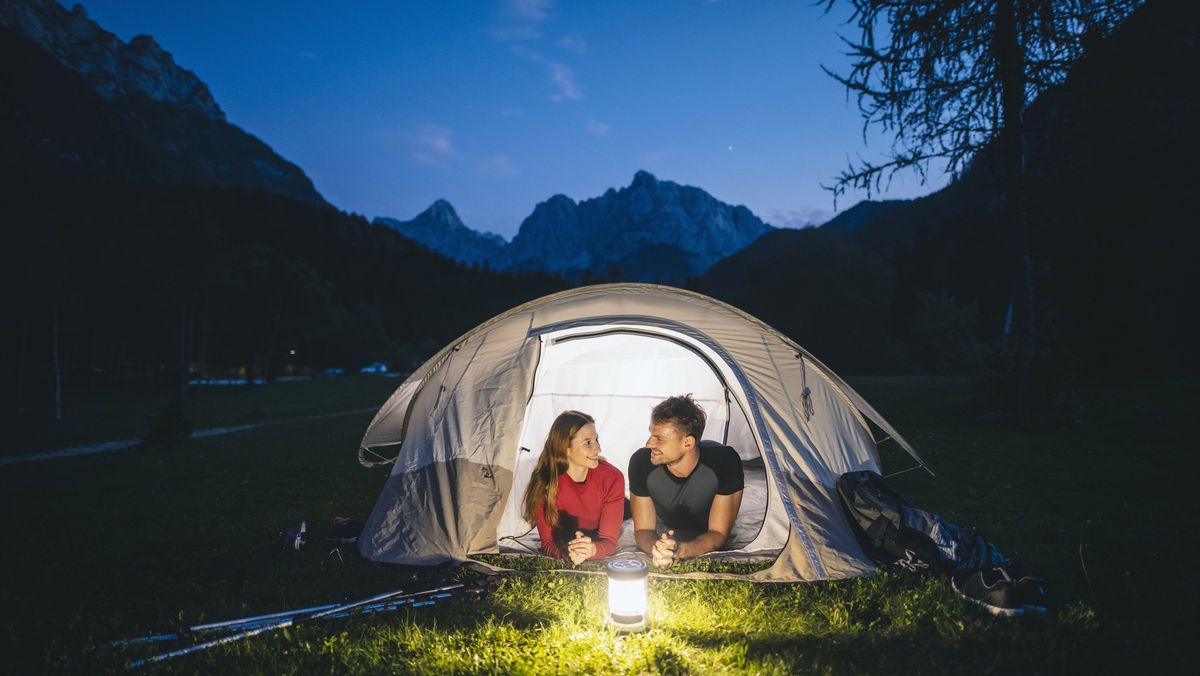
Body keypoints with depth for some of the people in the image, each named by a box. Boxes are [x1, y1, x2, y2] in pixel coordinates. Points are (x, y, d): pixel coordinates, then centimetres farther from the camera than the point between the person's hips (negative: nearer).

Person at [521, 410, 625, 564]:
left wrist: (591, 550, -39)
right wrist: (567, 553, -39)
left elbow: (609, 540, -15)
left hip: (601, 562, 1)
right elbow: (548, 543, -15)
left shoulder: (612, 478, -17)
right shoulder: (544, 482, -18)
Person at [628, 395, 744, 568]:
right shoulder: (642, 462, -26)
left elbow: (718, 534, -24)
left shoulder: (725, 462, -32)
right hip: (664, 538, 0)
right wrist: (656, 547, -45)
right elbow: (643, 530, -18)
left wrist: (680, 551, -46)